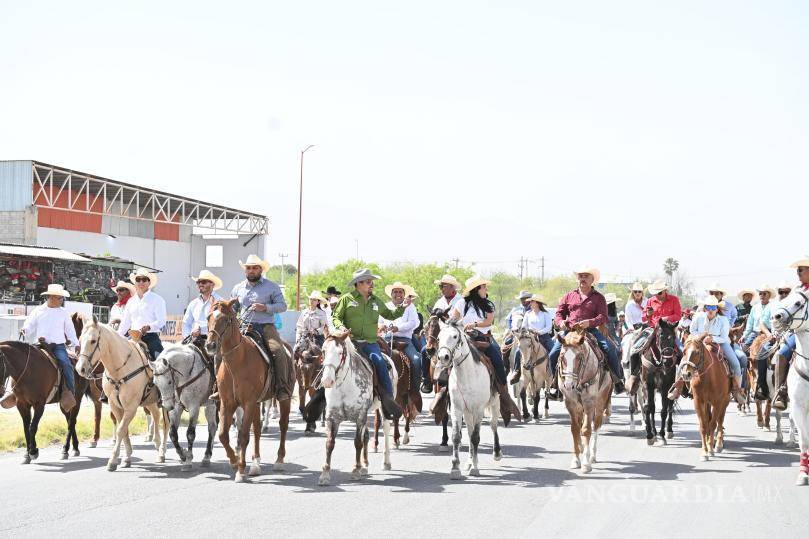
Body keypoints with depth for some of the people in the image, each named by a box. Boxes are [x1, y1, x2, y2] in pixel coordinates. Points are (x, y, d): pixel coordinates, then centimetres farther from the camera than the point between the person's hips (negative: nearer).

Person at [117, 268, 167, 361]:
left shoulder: (157, 299, 1)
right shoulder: (131, 301, 18)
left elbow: (161, 321, -8)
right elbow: (125, 323, 21)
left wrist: (149, 327, -26)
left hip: (151, 337, -5)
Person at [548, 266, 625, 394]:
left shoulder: (598, 297, 7)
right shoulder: (569, 296, 14)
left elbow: (603, 317, -4)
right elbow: (559, 312, 17)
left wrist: (590, 322, -23)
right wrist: (561, 322, -7)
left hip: (590, 330, -2)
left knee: (610, 349, -19)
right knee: (553, 353, -12)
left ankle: (617, 379, -6)